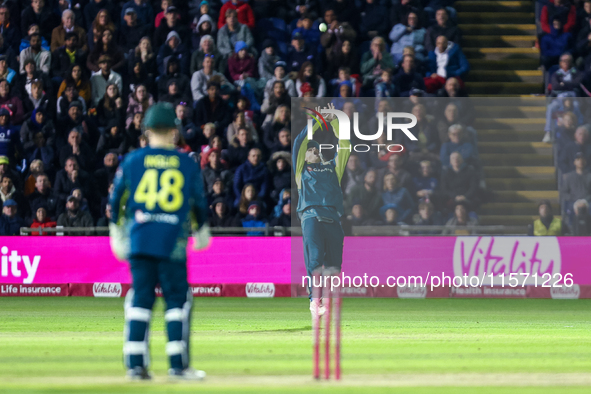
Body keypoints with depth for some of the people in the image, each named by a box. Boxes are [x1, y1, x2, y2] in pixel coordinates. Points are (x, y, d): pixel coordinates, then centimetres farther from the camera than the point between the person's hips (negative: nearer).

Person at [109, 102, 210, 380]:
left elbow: (116, 200, 10)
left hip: (138, 239, 2)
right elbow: (199, 203, 11)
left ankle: (136, 365, 2)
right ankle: (178, 365, 0)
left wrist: (116, 232, 22)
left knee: (140, 300, 5)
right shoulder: (187, 164, 4)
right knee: (177, 300, 4)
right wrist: (201, 232, 27)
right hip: (173, 242, -2)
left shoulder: (132, 161, 6)